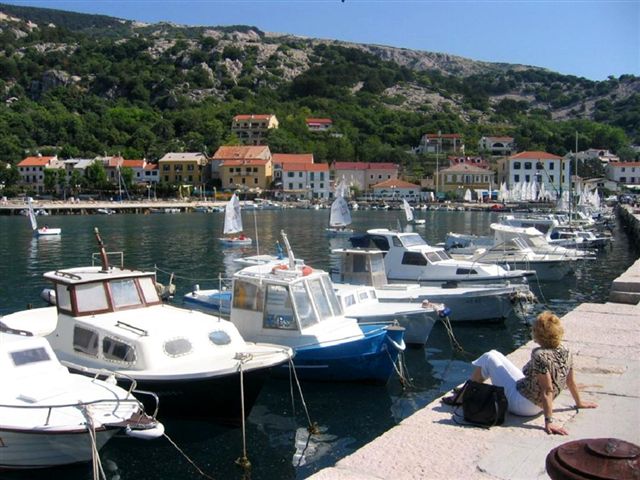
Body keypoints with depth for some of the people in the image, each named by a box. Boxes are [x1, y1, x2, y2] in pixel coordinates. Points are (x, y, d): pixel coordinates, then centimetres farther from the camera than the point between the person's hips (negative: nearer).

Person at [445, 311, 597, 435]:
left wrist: (549, 421, -28)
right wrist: (579, 402, 18)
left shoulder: (540, 356, -29)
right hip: (537, 406, 9)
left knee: (489, 358, 1)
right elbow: (571, 381, 3)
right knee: (496, 355, 20)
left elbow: (547, 391, -30)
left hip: (521, 404, -9)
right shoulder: (566, 352, -6)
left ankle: (462, 397, 14)